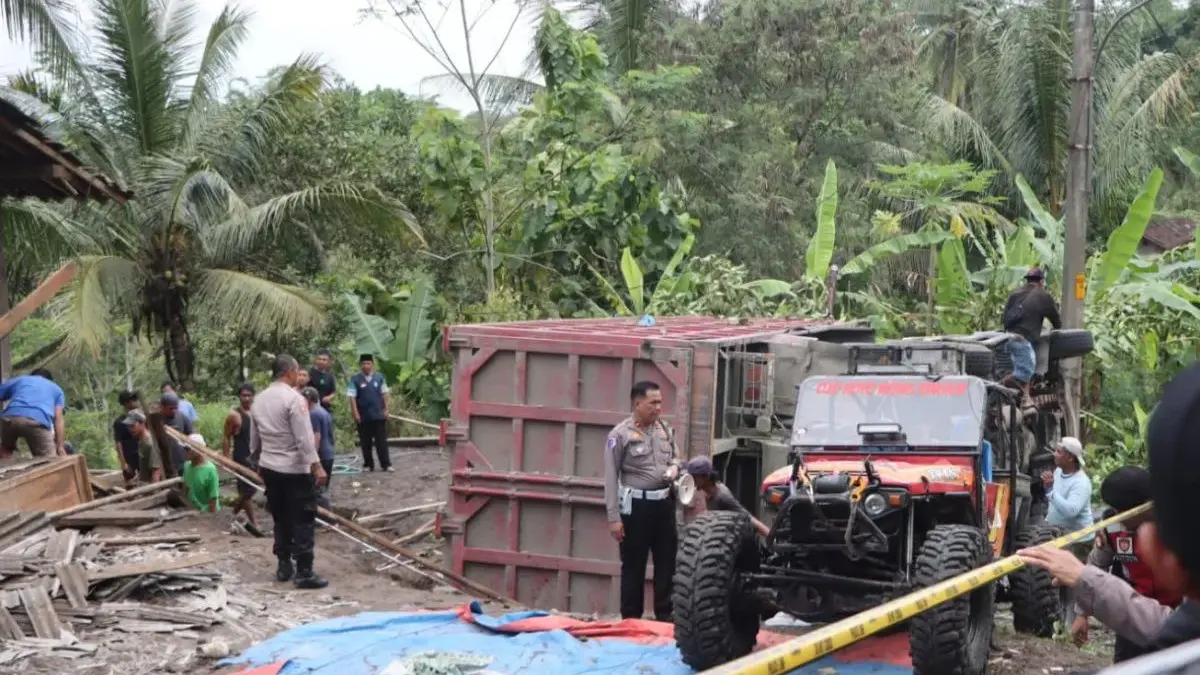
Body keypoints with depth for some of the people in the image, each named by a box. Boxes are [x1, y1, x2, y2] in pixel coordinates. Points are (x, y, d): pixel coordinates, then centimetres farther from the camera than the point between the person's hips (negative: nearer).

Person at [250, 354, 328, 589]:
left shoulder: (259, 399, 8)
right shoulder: (294, 398, -15)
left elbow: (254, 438, 16)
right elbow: (304, 437, -20)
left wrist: (257, 463, 28)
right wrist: (316, 466, -18)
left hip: (269, 467, 8)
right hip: (295, 469, -8)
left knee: (281, 519, 16)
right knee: (303, 521, -2)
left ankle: (284, 566, 21)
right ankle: (304, 572, -3)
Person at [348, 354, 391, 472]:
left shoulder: (379, 378, 3)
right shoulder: (355, 379, -5)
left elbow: (384, 394, 8)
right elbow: (352, 398, -6)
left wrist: (386, 409, 4)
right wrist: (355, 414, -11)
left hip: (379, 415, 1)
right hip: (363, 417, -1)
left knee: (381, 441, 2)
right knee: (366, 442, 8)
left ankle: (386, 464, 6)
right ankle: (368, 465, 17)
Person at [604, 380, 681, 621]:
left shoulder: (664, 429, 7)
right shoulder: (620, 434, -11)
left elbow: (674, 457, 24)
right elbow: (611, 478, -11)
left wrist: (673, 469, -2)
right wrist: (614, 517, -14)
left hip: (664, 502, 6)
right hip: (636, 504, -6)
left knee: (667, 562, 11)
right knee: (633, 565, 4)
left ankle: (665, 616, 22)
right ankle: (630, 619, 14)